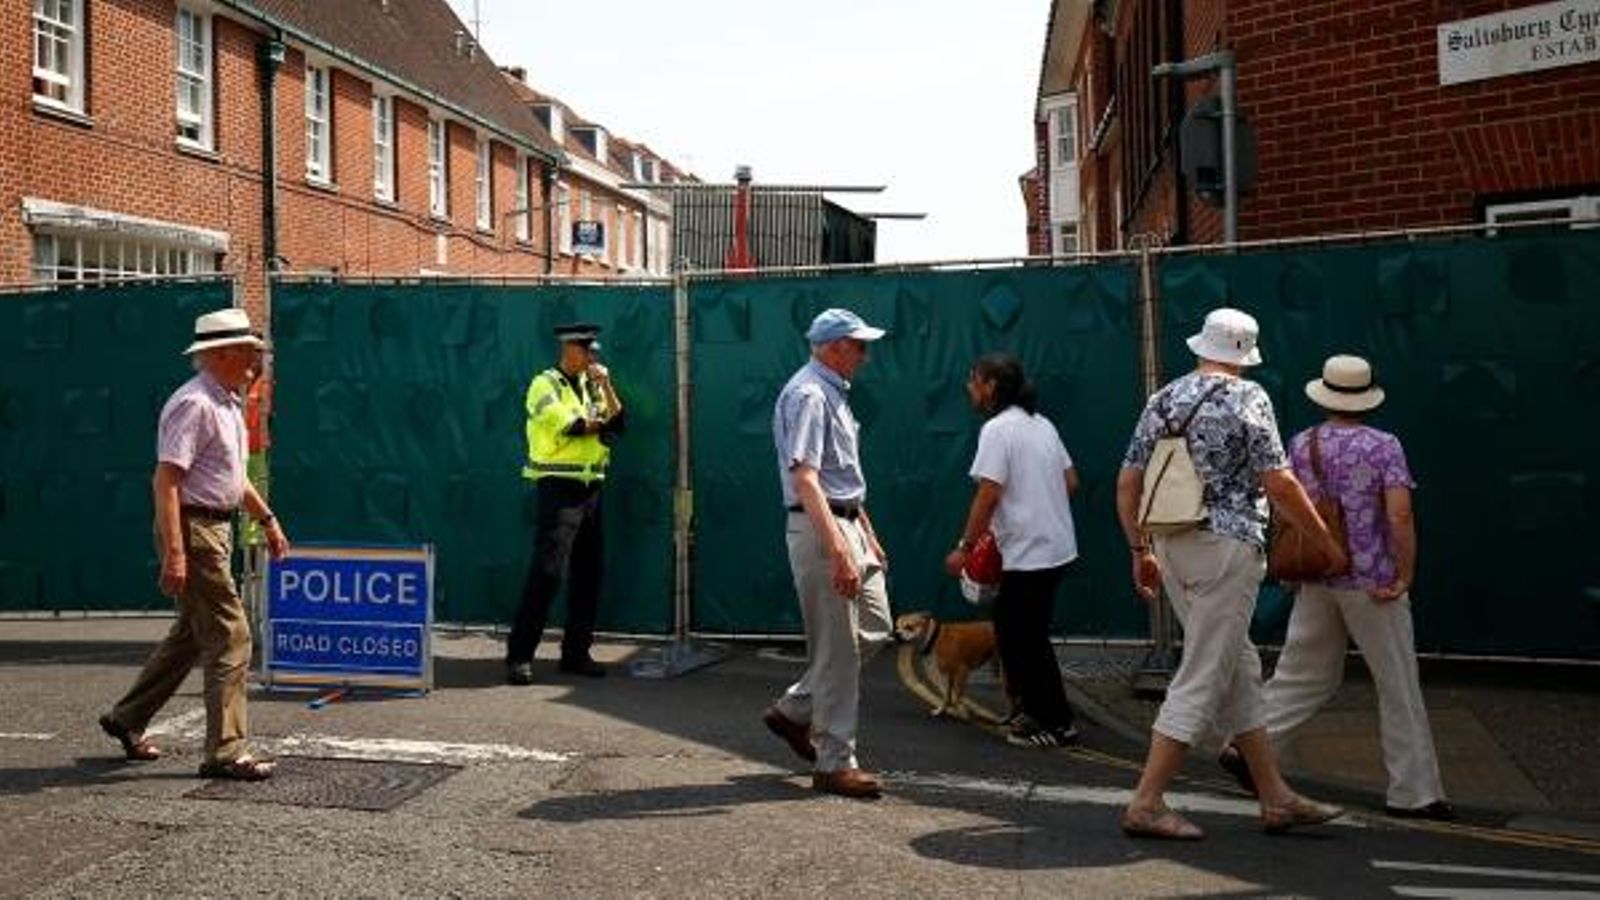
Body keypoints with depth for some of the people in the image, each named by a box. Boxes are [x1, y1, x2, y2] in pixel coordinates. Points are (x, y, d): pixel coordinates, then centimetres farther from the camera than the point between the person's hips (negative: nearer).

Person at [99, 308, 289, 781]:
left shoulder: (228, 403, 15)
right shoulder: (194, 404, -17)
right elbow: (166, 480, -22)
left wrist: (267, 519, 24)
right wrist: (174, 552, -27)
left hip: (217, 527, 10)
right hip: (193, 529, -10)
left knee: (191, 635, 19)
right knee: (230, 637, -8)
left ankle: (126, 720, 33)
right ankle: (226, 751, -1)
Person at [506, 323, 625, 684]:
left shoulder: (591, 386, 17)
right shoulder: (545, 384, -4)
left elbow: (618, 423, 5)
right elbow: (565, 424, -17)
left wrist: (605, 385, -4)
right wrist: (598, 422, 0)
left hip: (590, 490, 7)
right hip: (559, 489, -7)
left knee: (589, 574, 8)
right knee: (547, 572, -12)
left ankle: (576, 652, 17)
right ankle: (519, 655, -7)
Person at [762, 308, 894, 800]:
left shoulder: (834, 393, 17)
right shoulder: (807, 395, -15)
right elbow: (804, 480, -26)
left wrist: (868, 536, 24)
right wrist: (838, 552, -32)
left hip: (847, 525, 10)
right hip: (821, 529, -10)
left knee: (875, 628, 14)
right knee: (838, 648, -3)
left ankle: (794, 710, 23)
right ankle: (835, 762, 8)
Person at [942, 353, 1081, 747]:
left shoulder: (998, 429, -14)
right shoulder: (1042, 424, 13)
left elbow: (988, 495, -19)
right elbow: (1071, 481, 15)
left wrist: (964, 548, -13)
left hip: (1029, 553, -9)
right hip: (1055, 545, 9)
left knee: (1027, 639, 2)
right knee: (1013, 630, 18)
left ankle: (1056, 723, 9)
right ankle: (1032, 708, 26)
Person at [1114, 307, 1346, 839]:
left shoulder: (1162, 400, 10)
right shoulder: (1246, 398, -7)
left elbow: (1127, 483, 9)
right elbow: (1279, 483, -11)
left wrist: (1140, 551, 17)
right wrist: (1327, 541, 1)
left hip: (1172, 545, 7)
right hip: (1227, 544, -7)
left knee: (1239, 671, 15)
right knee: (1202, 678, -2)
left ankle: (1276, 798, 23)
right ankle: (1147, 803, -3)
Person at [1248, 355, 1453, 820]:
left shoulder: (1300, 445, 4)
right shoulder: (1383, 446, -9)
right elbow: (1399, 515, -17)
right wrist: (1405, 575, -9)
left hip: (1315, 579, 5)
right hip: (1371, 582, -4)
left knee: (1304, 674, 16)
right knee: (1399, 687, 6)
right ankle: (1413, 792, 12)